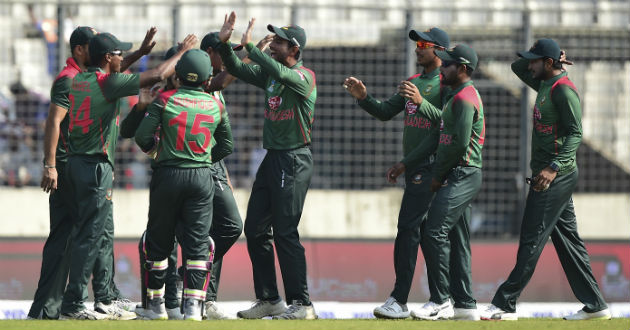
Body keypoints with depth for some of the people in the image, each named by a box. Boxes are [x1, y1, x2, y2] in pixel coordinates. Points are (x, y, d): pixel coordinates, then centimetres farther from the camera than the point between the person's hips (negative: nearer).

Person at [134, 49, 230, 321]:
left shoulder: (165, 100, -6)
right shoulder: (216, 105, 3)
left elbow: (142, 136, -8)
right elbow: (226, 146, 11)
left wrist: (152, 148, 13)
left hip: (168, 175, -1)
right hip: (202, 177, 1)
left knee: (158, 240, 11)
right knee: (197, 242, 3)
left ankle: (156, 305, 16)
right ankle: (193, 305, -6)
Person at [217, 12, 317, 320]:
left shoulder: (304, 76, -14)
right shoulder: (269, 73, 11)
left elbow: (279, 72, -33)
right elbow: (237, 69, 13)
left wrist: (250, 46, -25)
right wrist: (225, 43, -4)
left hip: (294, 160, -9)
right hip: (272, 157, 9)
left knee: (285, 232, -11)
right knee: (255, 228, 10)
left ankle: (302, 304, -6)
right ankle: (269, 300, 17)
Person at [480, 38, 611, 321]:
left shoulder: (563, 90, -14)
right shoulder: (545, 85, 15)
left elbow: (575, 133, -20)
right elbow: (518, 67, 31)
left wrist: (554, 167, -29)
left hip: (556, 176, -10)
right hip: (552, 176, 10)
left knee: (532, 240, -10)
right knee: (567, 240, 9)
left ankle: (505, 303, -11)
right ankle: (594, 305, 10)